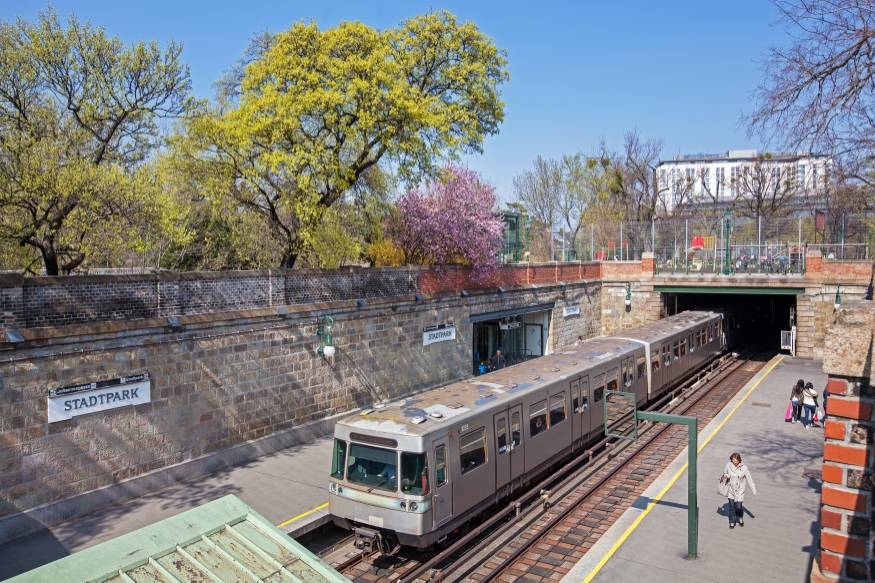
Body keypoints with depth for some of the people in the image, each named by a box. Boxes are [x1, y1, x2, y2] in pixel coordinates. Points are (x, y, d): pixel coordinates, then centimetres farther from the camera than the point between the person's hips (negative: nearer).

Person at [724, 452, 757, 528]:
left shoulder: (744, 468, -14)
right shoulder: (728, 465, -8)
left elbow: (749, 479, -8)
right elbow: (724, 473, 10)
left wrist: (754, 490, -8)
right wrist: (726, 475, -14)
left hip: (740, 490, -2)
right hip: (731, 489, 2)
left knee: (739, 506, -3)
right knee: (731, 506, 7)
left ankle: (740, 518, 30)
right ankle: (732, 522, 26)